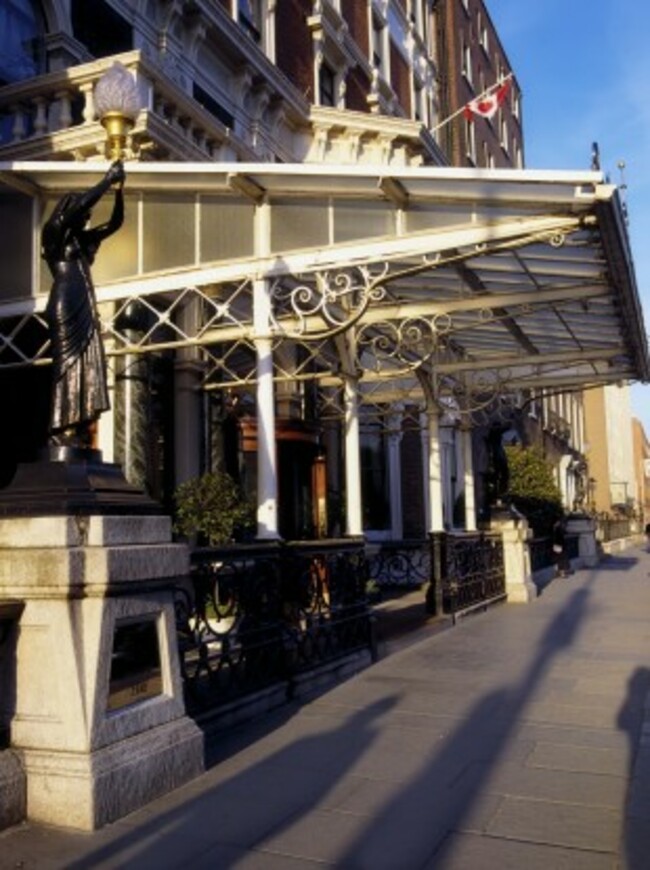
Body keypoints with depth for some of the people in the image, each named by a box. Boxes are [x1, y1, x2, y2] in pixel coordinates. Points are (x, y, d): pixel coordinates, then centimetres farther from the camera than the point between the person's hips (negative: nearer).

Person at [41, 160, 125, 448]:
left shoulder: (81, 239, 22)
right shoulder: (55, 233, 3)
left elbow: (115, 222, 23)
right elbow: (82, 203, -8)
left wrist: (119, 190, 13)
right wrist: (108, 179, 0)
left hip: (85, 308, 8)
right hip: (65, 305, -8)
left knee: (86, 366, -1)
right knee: (67, 364, -12)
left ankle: (80, 429, -4)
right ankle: (61, 430, -14)